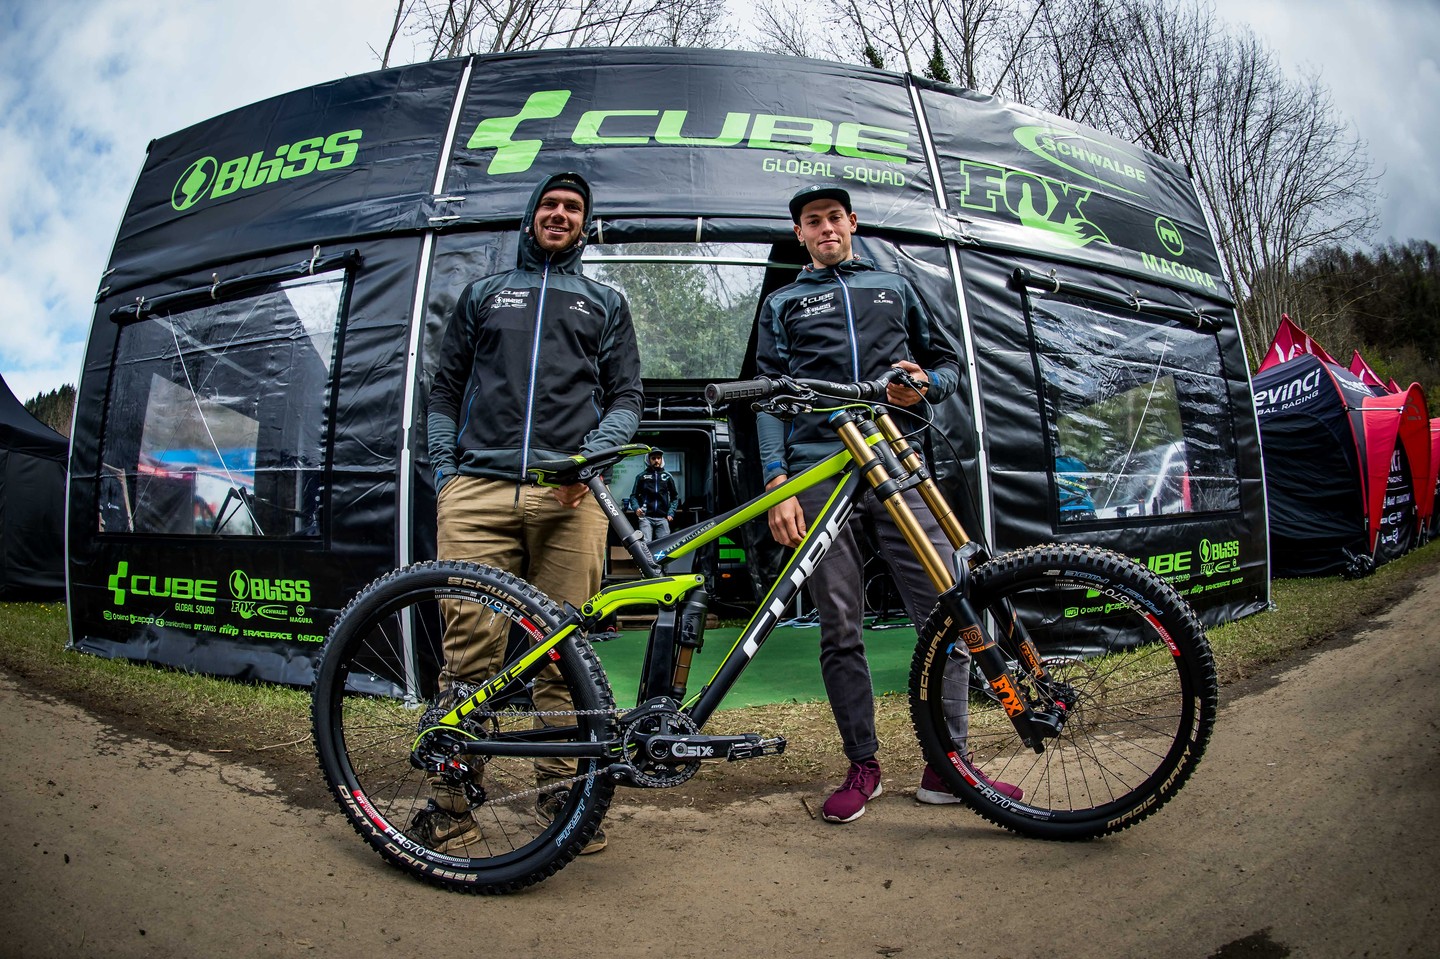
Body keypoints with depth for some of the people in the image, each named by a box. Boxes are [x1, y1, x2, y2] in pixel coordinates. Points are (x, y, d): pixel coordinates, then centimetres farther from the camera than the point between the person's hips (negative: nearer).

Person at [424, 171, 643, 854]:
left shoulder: (605, 303, 23)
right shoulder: (483, 293, 25)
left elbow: (626, 396, 15)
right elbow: (446, 389, 22)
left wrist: (591, 453, -4)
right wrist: (444, 469, 8)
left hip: (568, 493, 0)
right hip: (478, 489, 1)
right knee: (469, 642, -6)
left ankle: (559, 787, 9)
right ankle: (452, 796, 4)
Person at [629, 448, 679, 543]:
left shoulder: (667, 477, 12)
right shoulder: (641, 477, 7)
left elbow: (675, 496, 15)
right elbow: (634, 495, 10)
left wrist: (671, 513, 3)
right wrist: (636, 508, -8)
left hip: (662, 518, 2)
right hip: (646, 517, -2)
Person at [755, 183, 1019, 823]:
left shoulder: (895, 289, 25)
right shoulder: (783, 304, 21)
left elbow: (947, 362, 25)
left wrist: (924, 384, 0)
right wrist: (778, 481, -3)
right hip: (819, 474, 0)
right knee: (839, 630, 0)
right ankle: (863, 765, 13)